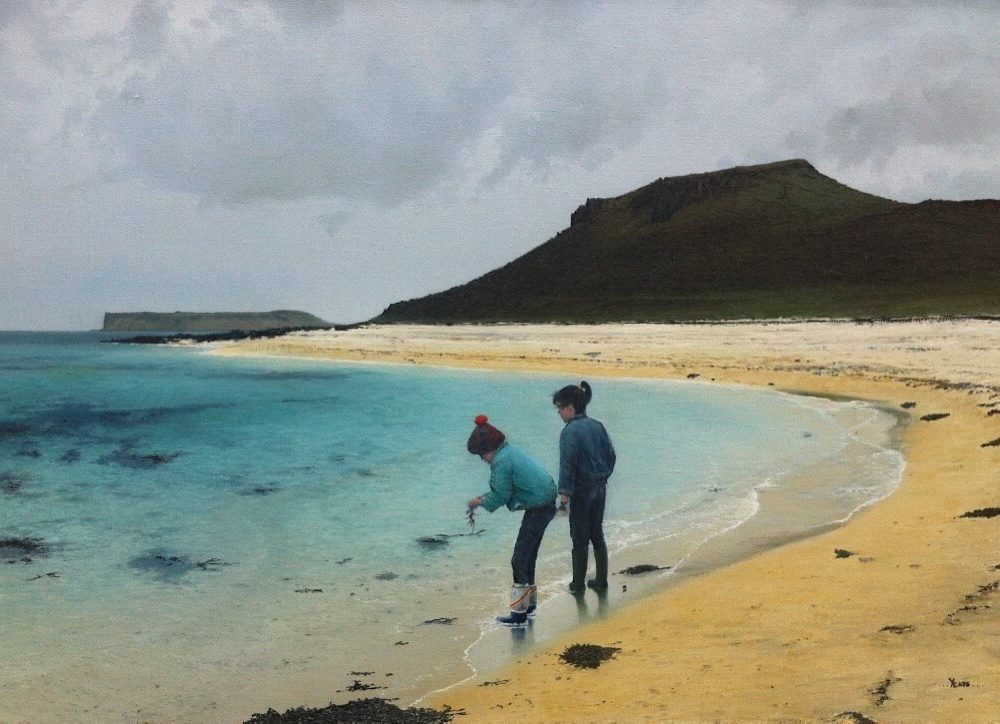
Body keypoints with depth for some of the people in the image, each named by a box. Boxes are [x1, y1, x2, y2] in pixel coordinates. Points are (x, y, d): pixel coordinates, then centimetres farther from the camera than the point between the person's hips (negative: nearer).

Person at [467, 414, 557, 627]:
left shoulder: (501, 462, -19)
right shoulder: (510, 450, 10)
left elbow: (501, 496, -12)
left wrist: (480, 501, 4)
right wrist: (484, 498, 11)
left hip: (537, 509, -10)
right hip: (545, 504, 10)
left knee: (519, 559, -5)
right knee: (528, 556, 20)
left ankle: (519, 614, -1)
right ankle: (529, 603, 33)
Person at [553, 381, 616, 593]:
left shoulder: (570, 431, -16)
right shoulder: (597, 426, 6)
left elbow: (567, 463, -21)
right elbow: (611, 455, 10)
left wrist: (564, 492, -19)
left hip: (581, 490, -7)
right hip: (600, 488, 7)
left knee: (580, 538, 4)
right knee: (597, 535, 16)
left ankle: (578, 584, 12)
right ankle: (601, 581, 22)